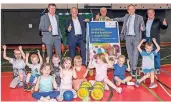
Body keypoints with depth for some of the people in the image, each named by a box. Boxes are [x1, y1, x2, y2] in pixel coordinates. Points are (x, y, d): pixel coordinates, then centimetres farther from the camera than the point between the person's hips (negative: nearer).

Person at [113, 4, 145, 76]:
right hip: (128, 37, 4)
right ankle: (132, 67, 17)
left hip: (136, 38, -4)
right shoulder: (126, 16, 11)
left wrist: (142, 28, -24)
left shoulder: (139, 18, 0)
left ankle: (134, 69, -9)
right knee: (130, 53, 7)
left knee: (135, 53, -11)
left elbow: (143, 28, 0)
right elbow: (120, 19, 29)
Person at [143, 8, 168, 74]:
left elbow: (163, 27, -6)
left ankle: (157, 69, 7)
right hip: (147, 40, 4)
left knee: (156, 54, 0)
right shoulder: (145, 21, 11)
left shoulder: (158, 21, -1)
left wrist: (165, 24, -27)